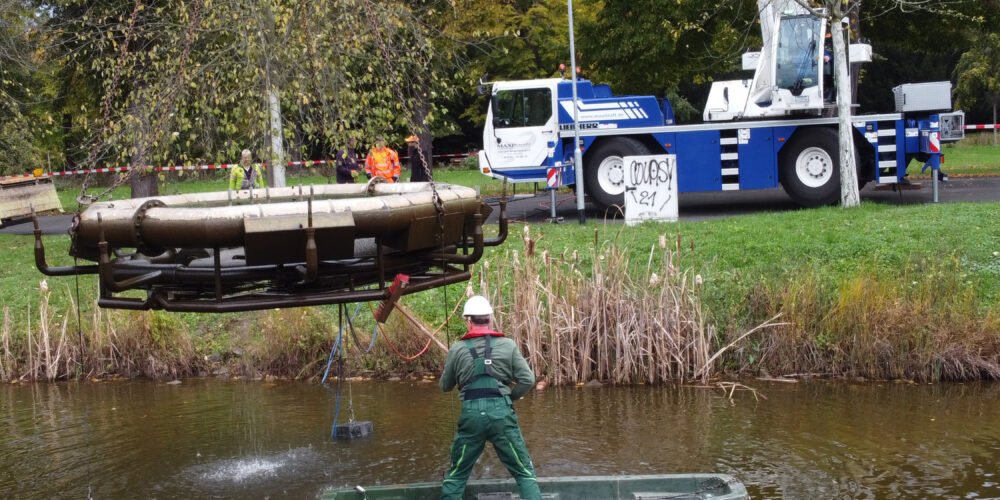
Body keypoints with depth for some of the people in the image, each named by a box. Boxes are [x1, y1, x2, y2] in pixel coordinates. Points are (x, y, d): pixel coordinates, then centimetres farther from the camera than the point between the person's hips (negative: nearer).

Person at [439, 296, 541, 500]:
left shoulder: (457, 349, 4)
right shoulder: (507, 345, 3)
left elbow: (445, 386, 15)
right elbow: (528, 380, -2)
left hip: (471, 414, 1)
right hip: (501, 413, -1)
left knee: (457, 474, 15)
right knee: (524, 472, 6)